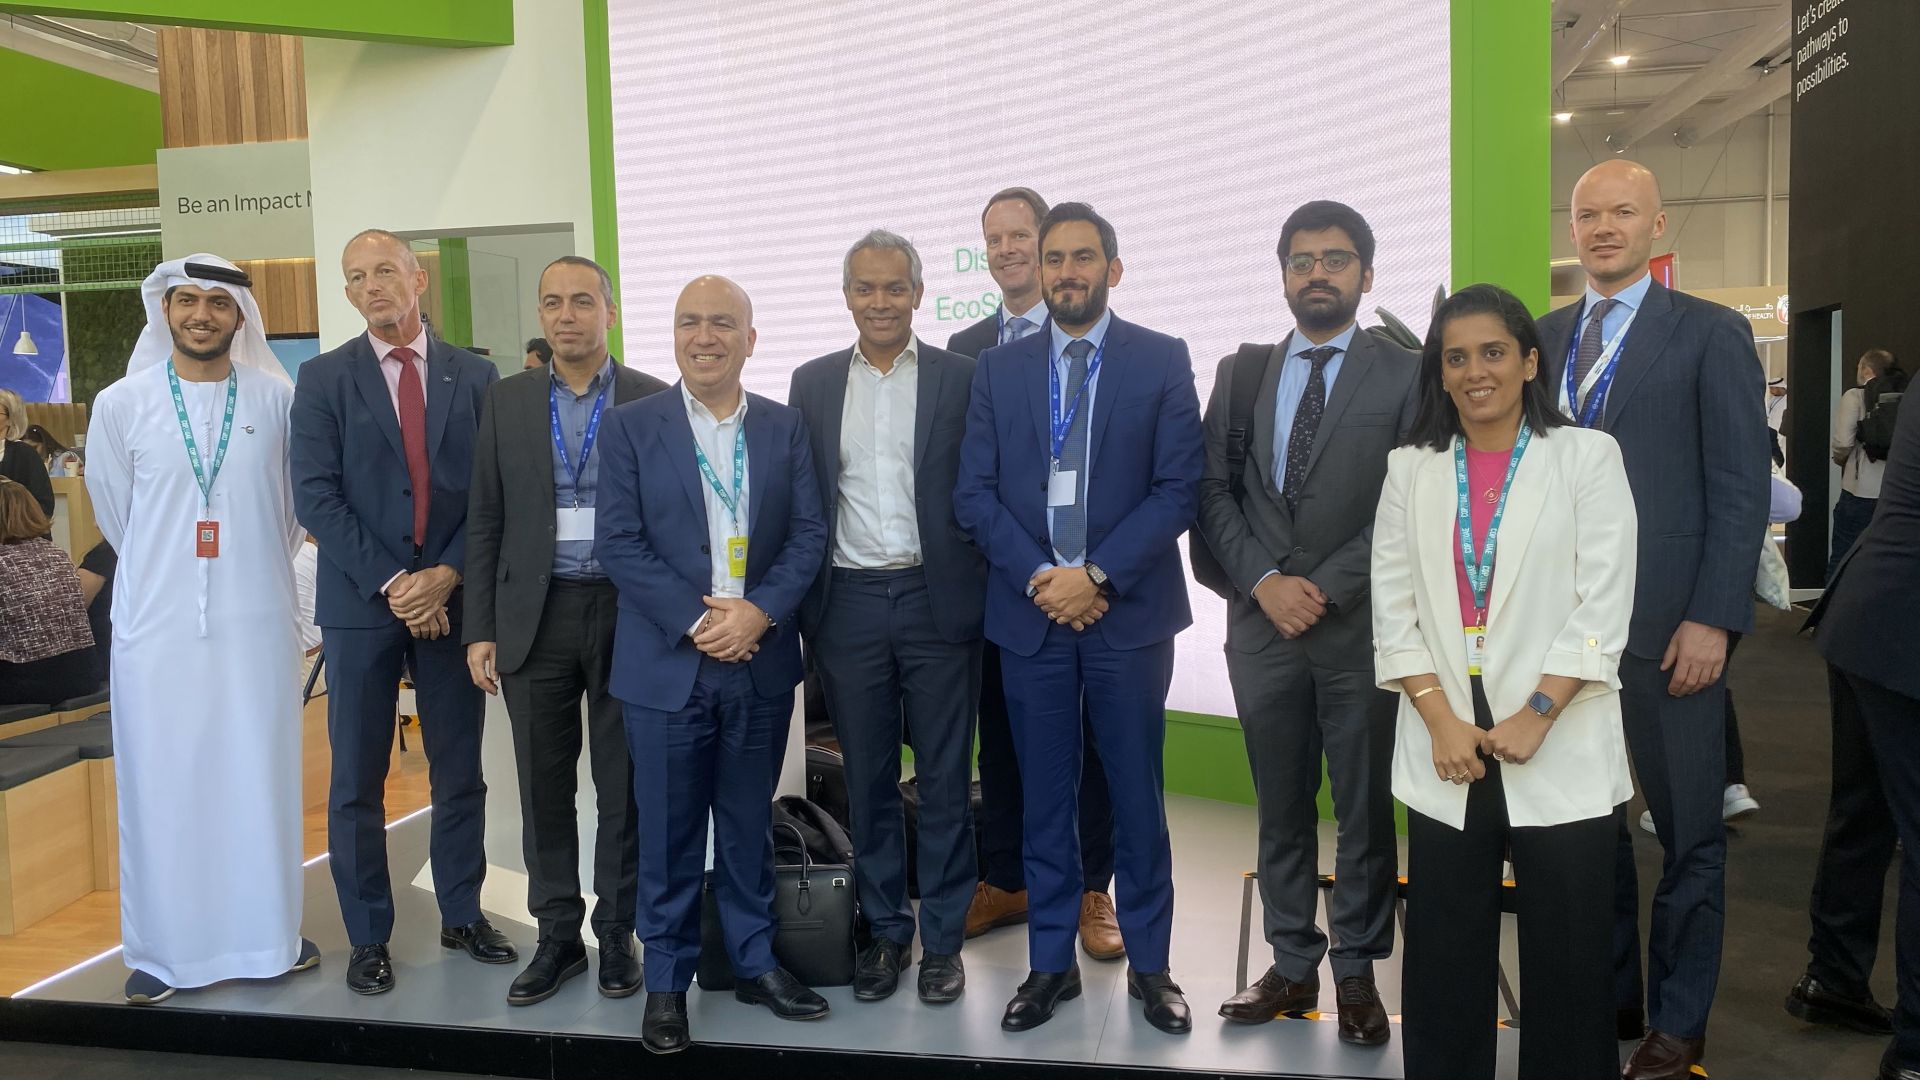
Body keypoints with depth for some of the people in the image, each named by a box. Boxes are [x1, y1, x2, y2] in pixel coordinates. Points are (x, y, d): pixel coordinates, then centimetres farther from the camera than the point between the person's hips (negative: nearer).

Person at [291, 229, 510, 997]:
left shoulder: (475, 377, 5)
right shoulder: (323, 378, 2)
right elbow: (316, 496, -6)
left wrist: (447, 574, -11)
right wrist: (390, 583, -14)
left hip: (452, 598, 1)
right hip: (361, 602, -1)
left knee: (460, 772, 10)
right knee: (358, 780, 5)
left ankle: (462, 916, 25)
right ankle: (368, 937, 17)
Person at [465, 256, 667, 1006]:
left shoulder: (654, 401, 0)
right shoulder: (507, 402, 7)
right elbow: (484, 522, 7)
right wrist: (481, 628, 2)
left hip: (627, 614, -2)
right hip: (536, 616, 2)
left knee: (624, 786, 7)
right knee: (544, 786, 8)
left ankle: (616, 932, 21)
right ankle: (557, 936, 21)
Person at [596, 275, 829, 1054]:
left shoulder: (785, 427, 6)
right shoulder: (632, 425, -1)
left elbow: (809, 535, 1)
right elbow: (617, 543, -7)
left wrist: (759, 611, -14)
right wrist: (696, 621, -15)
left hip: (762, 661, 2)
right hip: (666, 662, -2)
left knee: (748, 825, 14)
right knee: (669, 834, 7)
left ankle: (754, 962, 29)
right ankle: (666, 981, 21)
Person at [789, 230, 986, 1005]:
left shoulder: (963, 378, 1)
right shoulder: (813, 383, 9)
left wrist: (982, 593, -7)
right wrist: (801, 601, 3)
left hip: (938, 600, -2)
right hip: (848, 604, 2)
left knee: (945, 780, 6)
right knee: (867, 780, 11)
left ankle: (943, 939, 19)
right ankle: (885, 932, 25)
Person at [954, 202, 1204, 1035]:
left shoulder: (1163, 361, 1)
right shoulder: (998, 368, 7)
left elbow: (1179, 488, -6)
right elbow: (974, 493, 3)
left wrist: (1096, 575, -14)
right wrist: (1038, 576, -10)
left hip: (1130, 612, -1)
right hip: (1029, 612, 2)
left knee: (1137, 796, 8)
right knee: (1044, 800, 10)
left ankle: (1148, 962, 23)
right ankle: (1051, 963, 22)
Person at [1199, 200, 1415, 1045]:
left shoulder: (1405, 376, 0)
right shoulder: (1240, 374, 11)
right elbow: (1213, 493, 6)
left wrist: (1326, 588, -13)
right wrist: (1265, 581, -8)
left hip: (1363, 627, -3)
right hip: (1262, 626, 3)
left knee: (1366, 810, 8)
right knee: (1281, 809, 11)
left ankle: (1358, 973, 22)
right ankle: (1293, 967, 23)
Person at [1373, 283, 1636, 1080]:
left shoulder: (1588, 456, 3)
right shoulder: (1410, 469, 9)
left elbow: (1604, 605, -4)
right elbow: (1393, 609, 4)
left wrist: (1536, 715, -12)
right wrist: (1441, 720, -7)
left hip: (1561, 750, -2)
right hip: (1445, 751, 2)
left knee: (1568, 956, 4)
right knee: (1444, 959, 7)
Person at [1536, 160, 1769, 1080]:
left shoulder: (1712, 334, 0)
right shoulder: (1546, 337, 12)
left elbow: (1741, 489, -5)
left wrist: (1713, 619, -12)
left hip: (1668, 622, -4)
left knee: (1688, 832, 7)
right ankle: (1609, 996, 27)